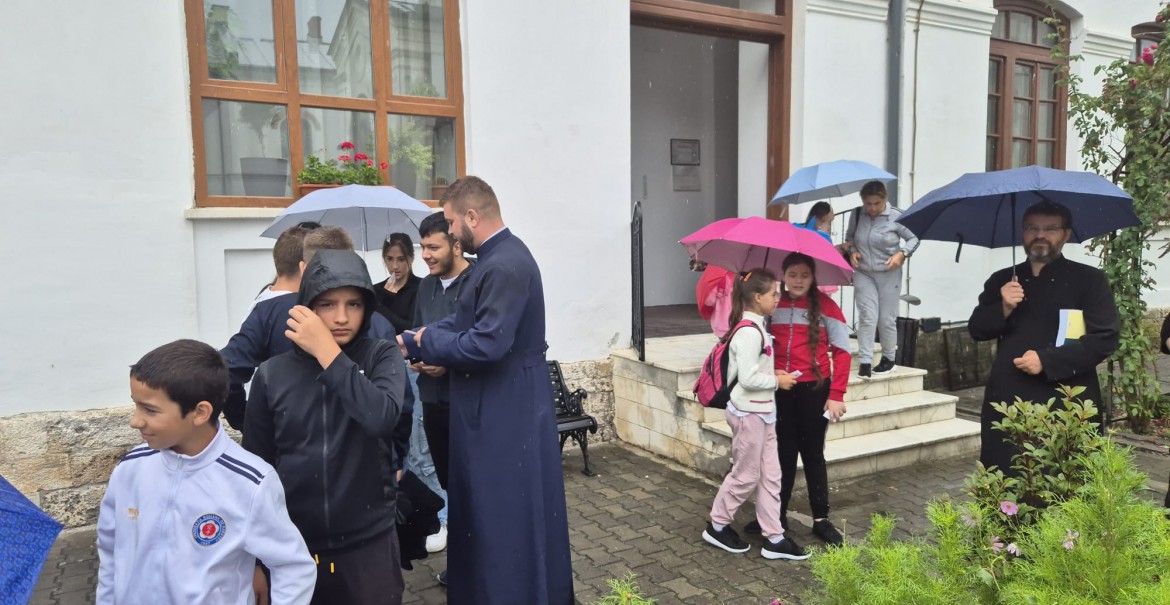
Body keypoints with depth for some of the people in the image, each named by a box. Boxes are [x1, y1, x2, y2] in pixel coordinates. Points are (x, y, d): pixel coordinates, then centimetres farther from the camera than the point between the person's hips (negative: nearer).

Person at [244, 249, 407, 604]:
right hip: (292, 548, 1)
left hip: (368, 545, -1)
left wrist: (328, 352, -20)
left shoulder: (381, 358, -5)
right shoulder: (273, 374, -3)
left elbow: (382, 418, -25)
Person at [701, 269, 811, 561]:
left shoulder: (756, 327, 9)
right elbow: (748, 379, -25)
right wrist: (777, 381, -12)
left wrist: (773, 375, 6)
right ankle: (717, 526, 22)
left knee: (770, 475, 11)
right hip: (749, 413, -10)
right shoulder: (748, 332, -22)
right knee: (746, 476, 5)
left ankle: (774, 538, 19)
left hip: (762, 412, 10)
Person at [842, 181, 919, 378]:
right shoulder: (857, 216, -2)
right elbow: (849, 237, 15)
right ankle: (865, 362, -4)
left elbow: (914, 238, 1)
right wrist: (852, 251, -5)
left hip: (889, 274, -1)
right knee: (867, 316, -7)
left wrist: (902, 254, -15)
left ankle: (889, 358, 25)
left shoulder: (896, 216, -9)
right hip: (863, 274, 1)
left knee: (887, 318, 6)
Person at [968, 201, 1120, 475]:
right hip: (1007, 402, 3)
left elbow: (1106, 338, -5)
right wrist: (1003, 308, -11)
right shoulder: (1002, 280, 12)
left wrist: (1047, 361, -15)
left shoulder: (1089, 279, 2)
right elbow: (976, 329, 9)